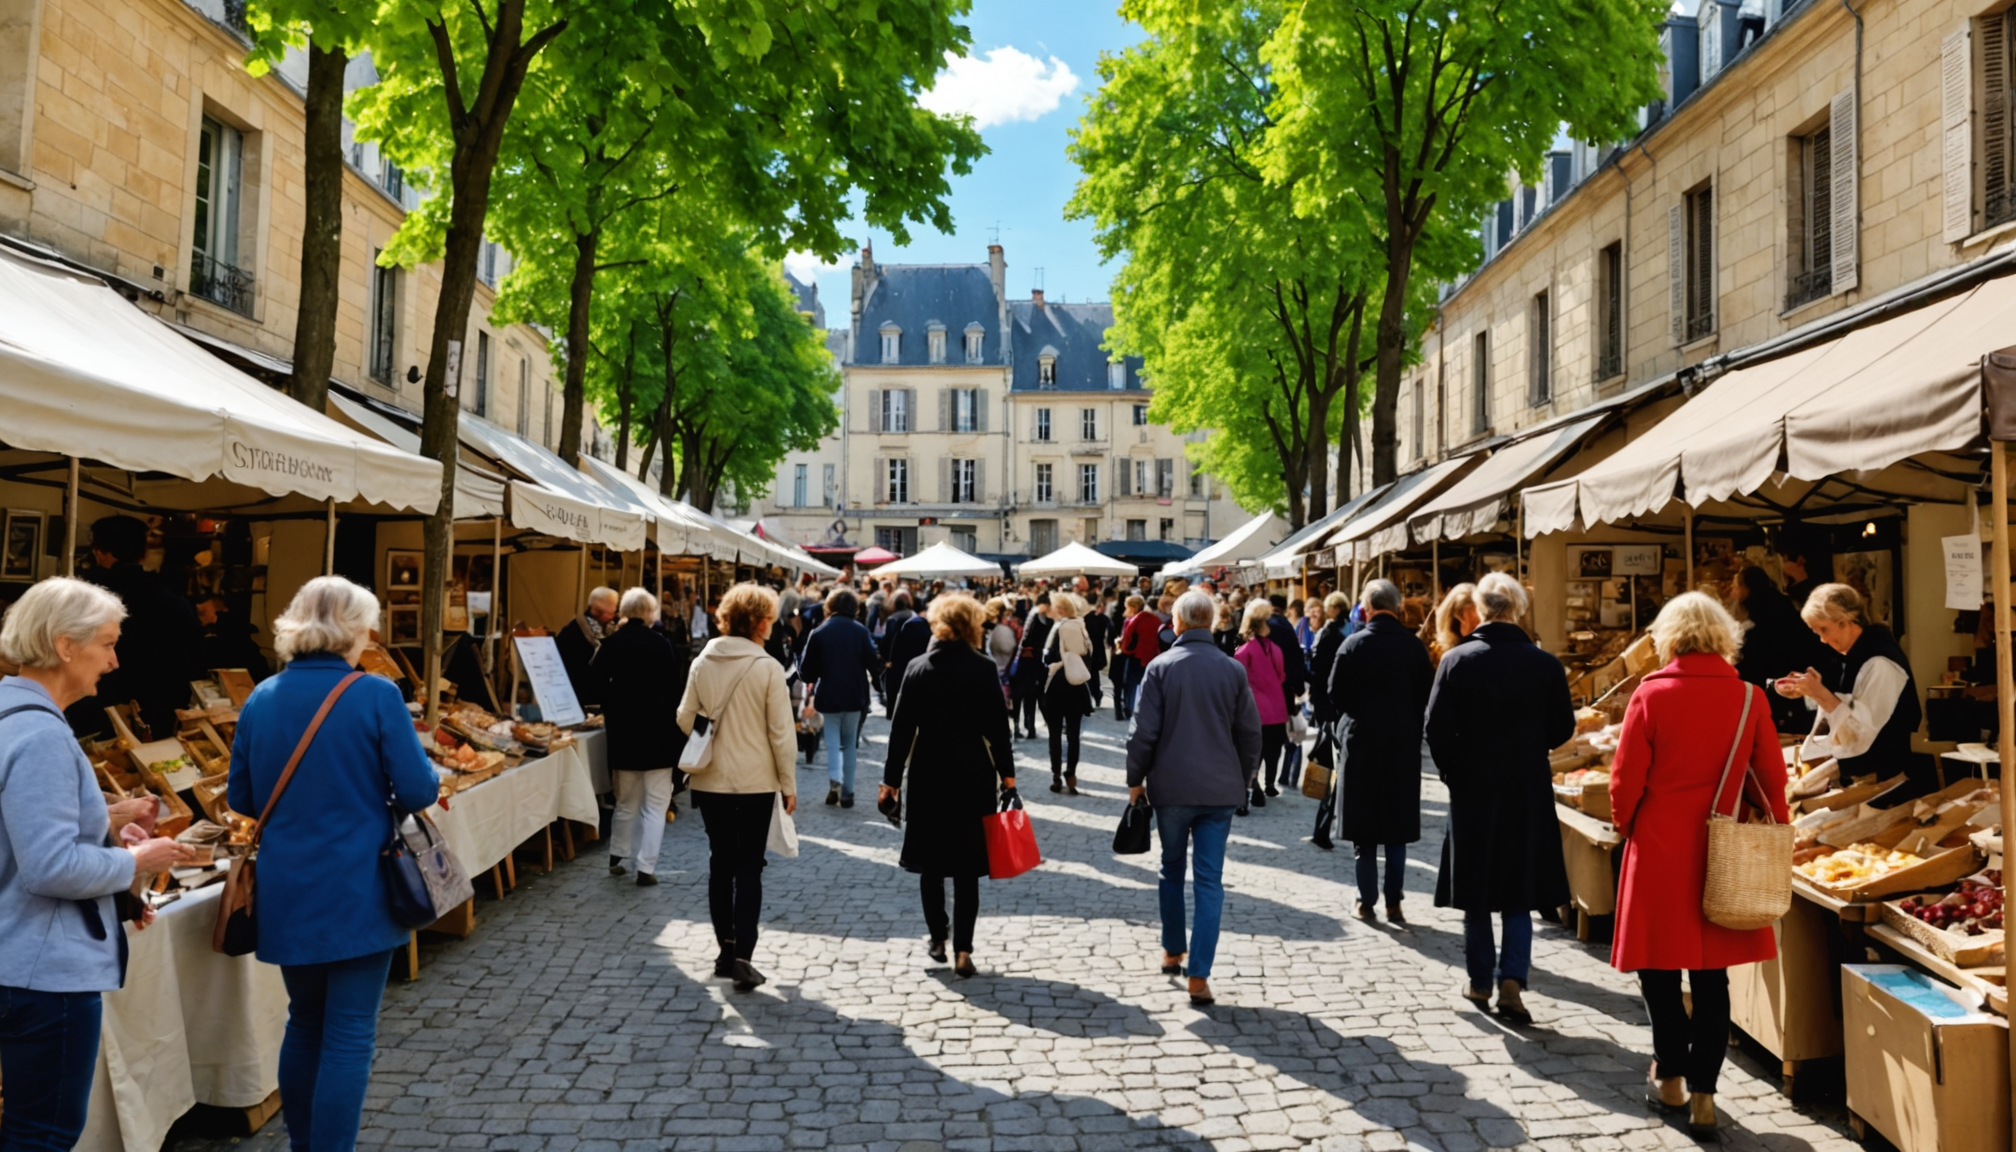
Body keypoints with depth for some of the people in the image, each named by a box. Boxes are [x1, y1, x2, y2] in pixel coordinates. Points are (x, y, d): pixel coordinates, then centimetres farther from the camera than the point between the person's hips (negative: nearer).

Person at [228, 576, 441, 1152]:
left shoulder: (261, 699, 3)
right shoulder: (376, 696, -13)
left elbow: (241, 799, 11)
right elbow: (418, 790, -12)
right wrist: (411, 788, 10)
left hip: (285, 895, 6)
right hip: (356, 895, -5)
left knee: (305, 1023, 21)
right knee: (349, 1035, 3)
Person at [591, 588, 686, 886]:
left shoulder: (610, 643, -2)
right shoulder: (660, 644, -11)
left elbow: (596, 683, -2)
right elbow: (674, 687, -10)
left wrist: (614, 706, 13)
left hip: (622, 730, 4)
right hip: (656, 730, -4)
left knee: (626, 800, 20)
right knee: (655, 803, 3)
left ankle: (617, 856, 27)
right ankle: (646, 867, 0)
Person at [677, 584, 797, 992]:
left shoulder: (702, 663, -1)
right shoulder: (767, 668, -13)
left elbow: (685, 718, 5)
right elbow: (781, 733, -11)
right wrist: (789, 785, -2)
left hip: (711, 780, 4)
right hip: (755, 782, -4)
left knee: (720, 863, 15)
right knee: (749, 870, 4)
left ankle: (726, 949, 22)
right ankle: (742, 957, -1)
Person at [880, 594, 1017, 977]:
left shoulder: (917, 669, -2)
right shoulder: (985, 669, -5)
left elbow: (902, 728, -1)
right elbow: (997, 727, -4)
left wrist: (891, 779, 5)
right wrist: (1006, 773, 6)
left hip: (928, 777, 1)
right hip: (972, 777, -1)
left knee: (931, 863, 14)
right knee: (967, 867, 4)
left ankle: (937, 939, 23)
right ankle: (962, 951, 1)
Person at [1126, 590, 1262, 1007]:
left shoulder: (1161, 668, -7)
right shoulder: (1233, 669, -1)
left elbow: (1143, 731, -7)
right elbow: (1249, 732, 5)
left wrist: (1135, 780, 5)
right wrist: (1243, 780, 18)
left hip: (1171, 786, -1)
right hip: (1220, 789, 1)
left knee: (1172, 870, 19)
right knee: (1210, 881, 2)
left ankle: (1173, 952, 30)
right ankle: (1199, 976, -1)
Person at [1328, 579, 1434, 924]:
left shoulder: (1353, 644, -10)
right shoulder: (1414, 646, -5)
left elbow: (1335, 696, -5)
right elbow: (1426, 699, -2)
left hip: (1361, 744, -1)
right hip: (1404, 745, 2)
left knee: (1364, 830, 7)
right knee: (1398, 826, 10)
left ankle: (1367, 902, 11)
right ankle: (1393, 902, 10)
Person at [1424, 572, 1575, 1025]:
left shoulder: (1456, 660, -11)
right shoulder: (1544, 664, -7)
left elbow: (1438, 729, -12)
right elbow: (1562, 728, 0)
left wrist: (1454, 772, 5)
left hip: (1472, 789, -1)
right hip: (1528, 792, 1)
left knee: (1476, 892, 12)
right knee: (1520, 893, 11)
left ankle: (1480, 982, 22)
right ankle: (1511, 981, 0)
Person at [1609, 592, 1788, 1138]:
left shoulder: (1651, 695, -11)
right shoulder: (1749, 698, -4)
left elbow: (1626, 780, -8)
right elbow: (1771, 781, 1)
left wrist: (1625, 824, 10)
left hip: (1659, 849, -3)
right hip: (1723, 854, 3)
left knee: (1659, 967, 13)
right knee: (1712, 975, 11)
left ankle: (1670, 1076, 23)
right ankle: (1703, 1093, 14)